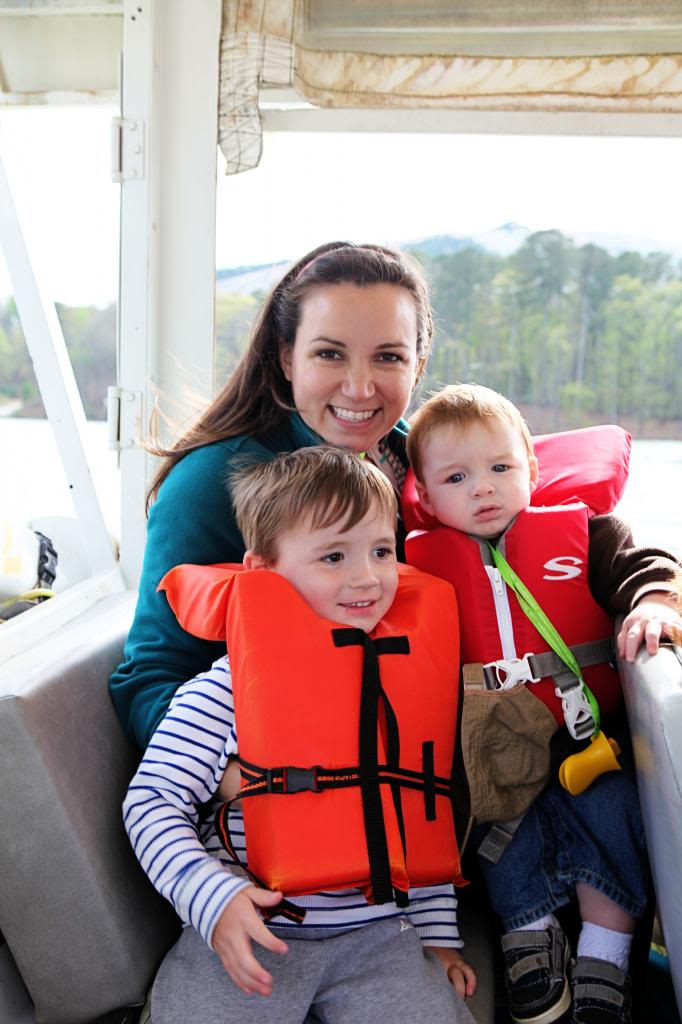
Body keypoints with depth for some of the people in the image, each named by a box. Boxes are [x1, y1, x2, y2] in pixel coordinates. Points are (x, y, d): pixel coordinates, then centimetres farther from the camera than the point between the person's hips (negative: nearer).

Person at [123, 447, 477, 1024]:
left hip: (378, 931, 3)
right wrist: (212, 898, -19)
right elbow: (152, 802, -6)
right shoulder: (223, 690, -7)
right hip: (248, 933, -3)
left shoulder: (402, 683, 6)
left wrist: (438, 934, 13)